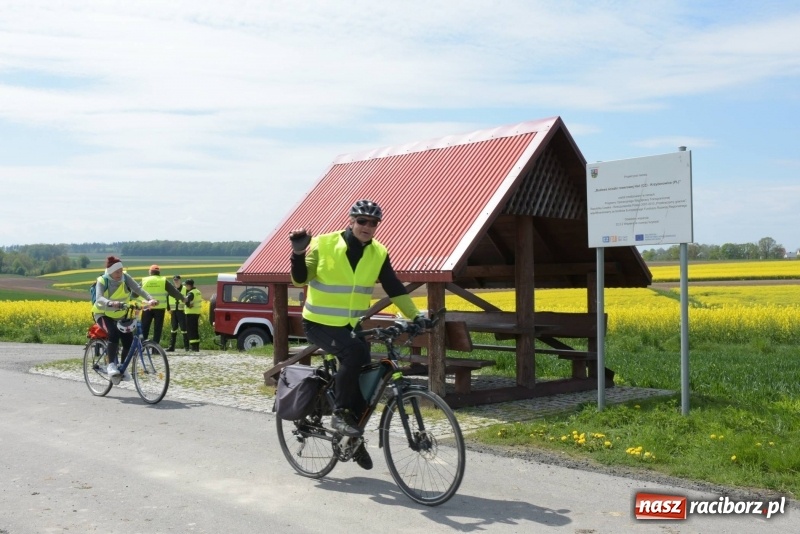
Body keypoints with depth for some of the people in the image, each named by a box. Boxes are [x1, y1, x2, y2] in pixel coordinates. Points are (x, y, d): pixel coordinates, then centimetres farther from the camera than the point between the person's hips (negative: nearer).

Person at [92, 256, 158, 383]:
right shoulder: (102, 281, -21)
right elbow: (99, 298, -39)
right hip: (103, 314, -4)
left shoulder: (125, 277, -15)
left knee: (129, 341, -8)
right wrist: (111, 303, -61)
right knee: (113, 334, -34)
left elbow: (138, 289, -28)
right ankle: (111, 365, -26)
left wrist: (150, 299, -47)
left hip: (120, 316, 4)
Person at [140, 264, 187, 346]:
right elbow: (174, 292, 6)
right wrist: (183, 298, 18)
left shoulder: (144, 281, 8)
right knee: (157, 329, 4)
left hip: (147, 308, 1)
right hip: (159, 308, -1)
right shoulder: (163, 281, 3)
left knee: (144, 328, 9)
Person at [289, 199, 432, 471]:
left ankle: (356, 438, 22)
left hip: (352, 325, 5)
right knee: (354, 352, -31)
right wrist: (299, 253, -27)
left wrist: (416, 316, -9)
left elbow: (395, 289, 1)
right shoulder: (324, 245, -12)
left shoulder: (378, 254, -1)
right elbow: (300, 279, -9)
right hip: (319, 324, -5)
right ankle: (340, 413, -12)